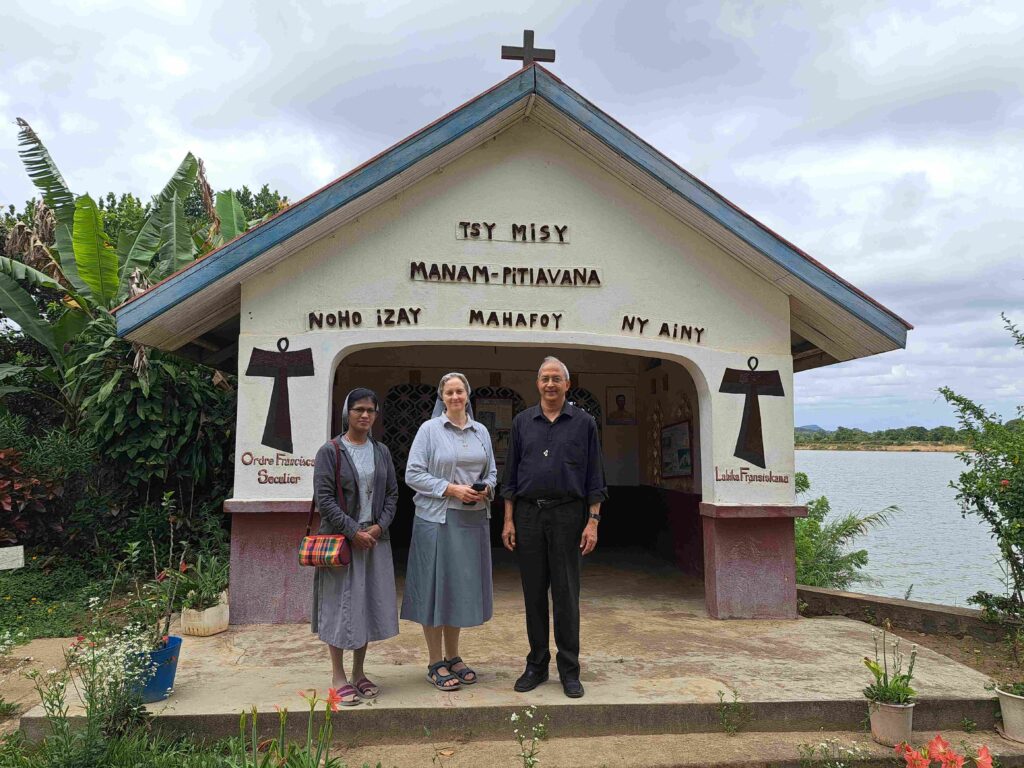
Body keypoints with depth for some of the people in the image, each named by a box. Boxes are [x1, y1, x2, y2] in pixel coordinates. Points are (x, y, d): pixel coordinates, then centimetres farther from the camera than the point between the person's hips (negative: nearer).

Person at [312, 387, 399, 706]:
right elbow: (324, 498, -11)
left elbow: (392, 494, 9)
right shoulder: (330, 451, -6)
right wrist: (353, 531, -15)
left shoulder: (381, 452, 8)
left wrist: (379, 527, -7)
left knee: (369, 604, 9)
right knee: (341, 604, 2)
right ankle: (338, 675, 16)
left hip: (374, 539, 4)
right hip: (341, 539, -4)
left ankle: (359, 672, 23)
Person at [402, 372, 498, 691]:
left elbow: (491, 473, 16)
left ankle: (452, 657, 27)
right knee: (436, 586, 1)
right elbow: (413, 475, -8)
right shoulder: (429, 429, -4)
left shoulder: (481, 432, 10)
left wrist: (485, 489, -5)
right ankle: (435, 663, 14)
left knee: (462, 587, 12)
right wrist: (451, 489, -16)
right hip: (437, 518, -5)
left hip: (473, 519, 5)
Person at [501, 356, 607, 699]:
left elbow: (594, 477, 2)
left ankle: (569, 670, 14)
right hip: (528, 514, 2)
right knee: (533, 593, 8)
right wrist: (508, 520, 4)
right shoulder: (522, 422, 9)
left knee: (566, 594, 2)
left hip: (568, 514, -2)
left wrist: (593, 521, -5)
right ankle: (536, 665, 21)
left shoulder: (584, 423, 3)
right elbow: (511, 475, 9)